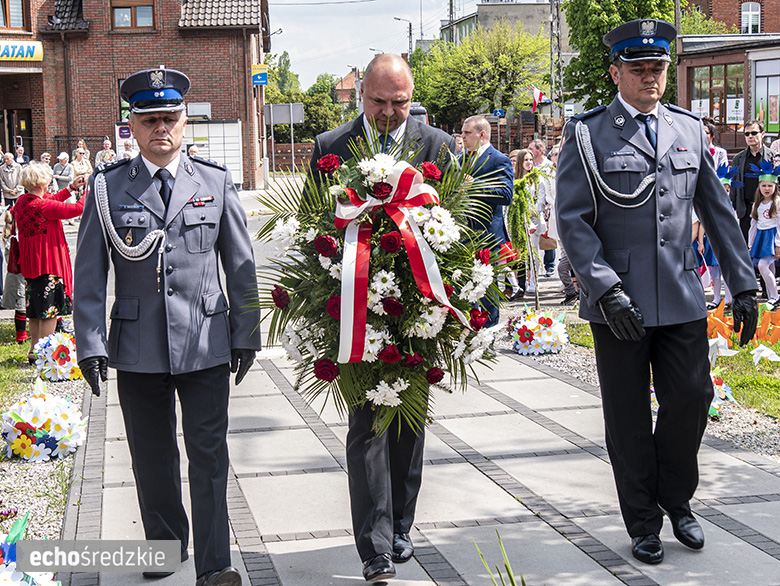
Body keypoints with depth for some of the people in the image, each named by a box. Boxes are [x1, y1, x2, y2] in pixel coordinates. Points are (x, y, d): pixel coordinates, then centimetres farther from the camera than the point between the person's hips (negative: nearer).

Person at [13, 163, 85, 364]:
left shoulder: (21, 201, 3)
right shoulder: (42, 206, -22)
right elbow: (78, 208, -16)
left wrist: (71, 188, 22)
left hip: (30, 263, 9)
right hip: (48, 263, -9)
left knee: (35, 310, 17)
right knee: (50, 310, -1)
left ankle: (34, 351, 25)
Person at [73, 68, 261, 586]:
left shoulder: (217, 183, 4)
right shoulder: (107, 187, 2)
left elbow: (241, 265, 8)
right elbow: (90, 273, 4)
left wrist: (246, 334, 7)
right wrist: (91, 343, -3)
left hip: (206, 344, 0)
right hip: (137, 347, 1)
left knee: (209, 452, -1)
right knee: (152, 456, 12)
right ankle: (166, 543, 32)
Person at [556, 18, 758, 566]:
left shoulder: (689, 129, 10)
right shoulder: (587, 134, -3)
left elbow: (718, 211, 14)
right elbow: (572, 220, -7)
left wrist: (744, 285, 10)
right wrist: (607, 289, -17)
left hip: (683, 298, 3)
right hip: (618, 303, -3)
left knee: (691, 401, 5)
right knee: (629, 418, 6)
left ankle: (677, 502, 29)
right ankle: (644, 524, 22)